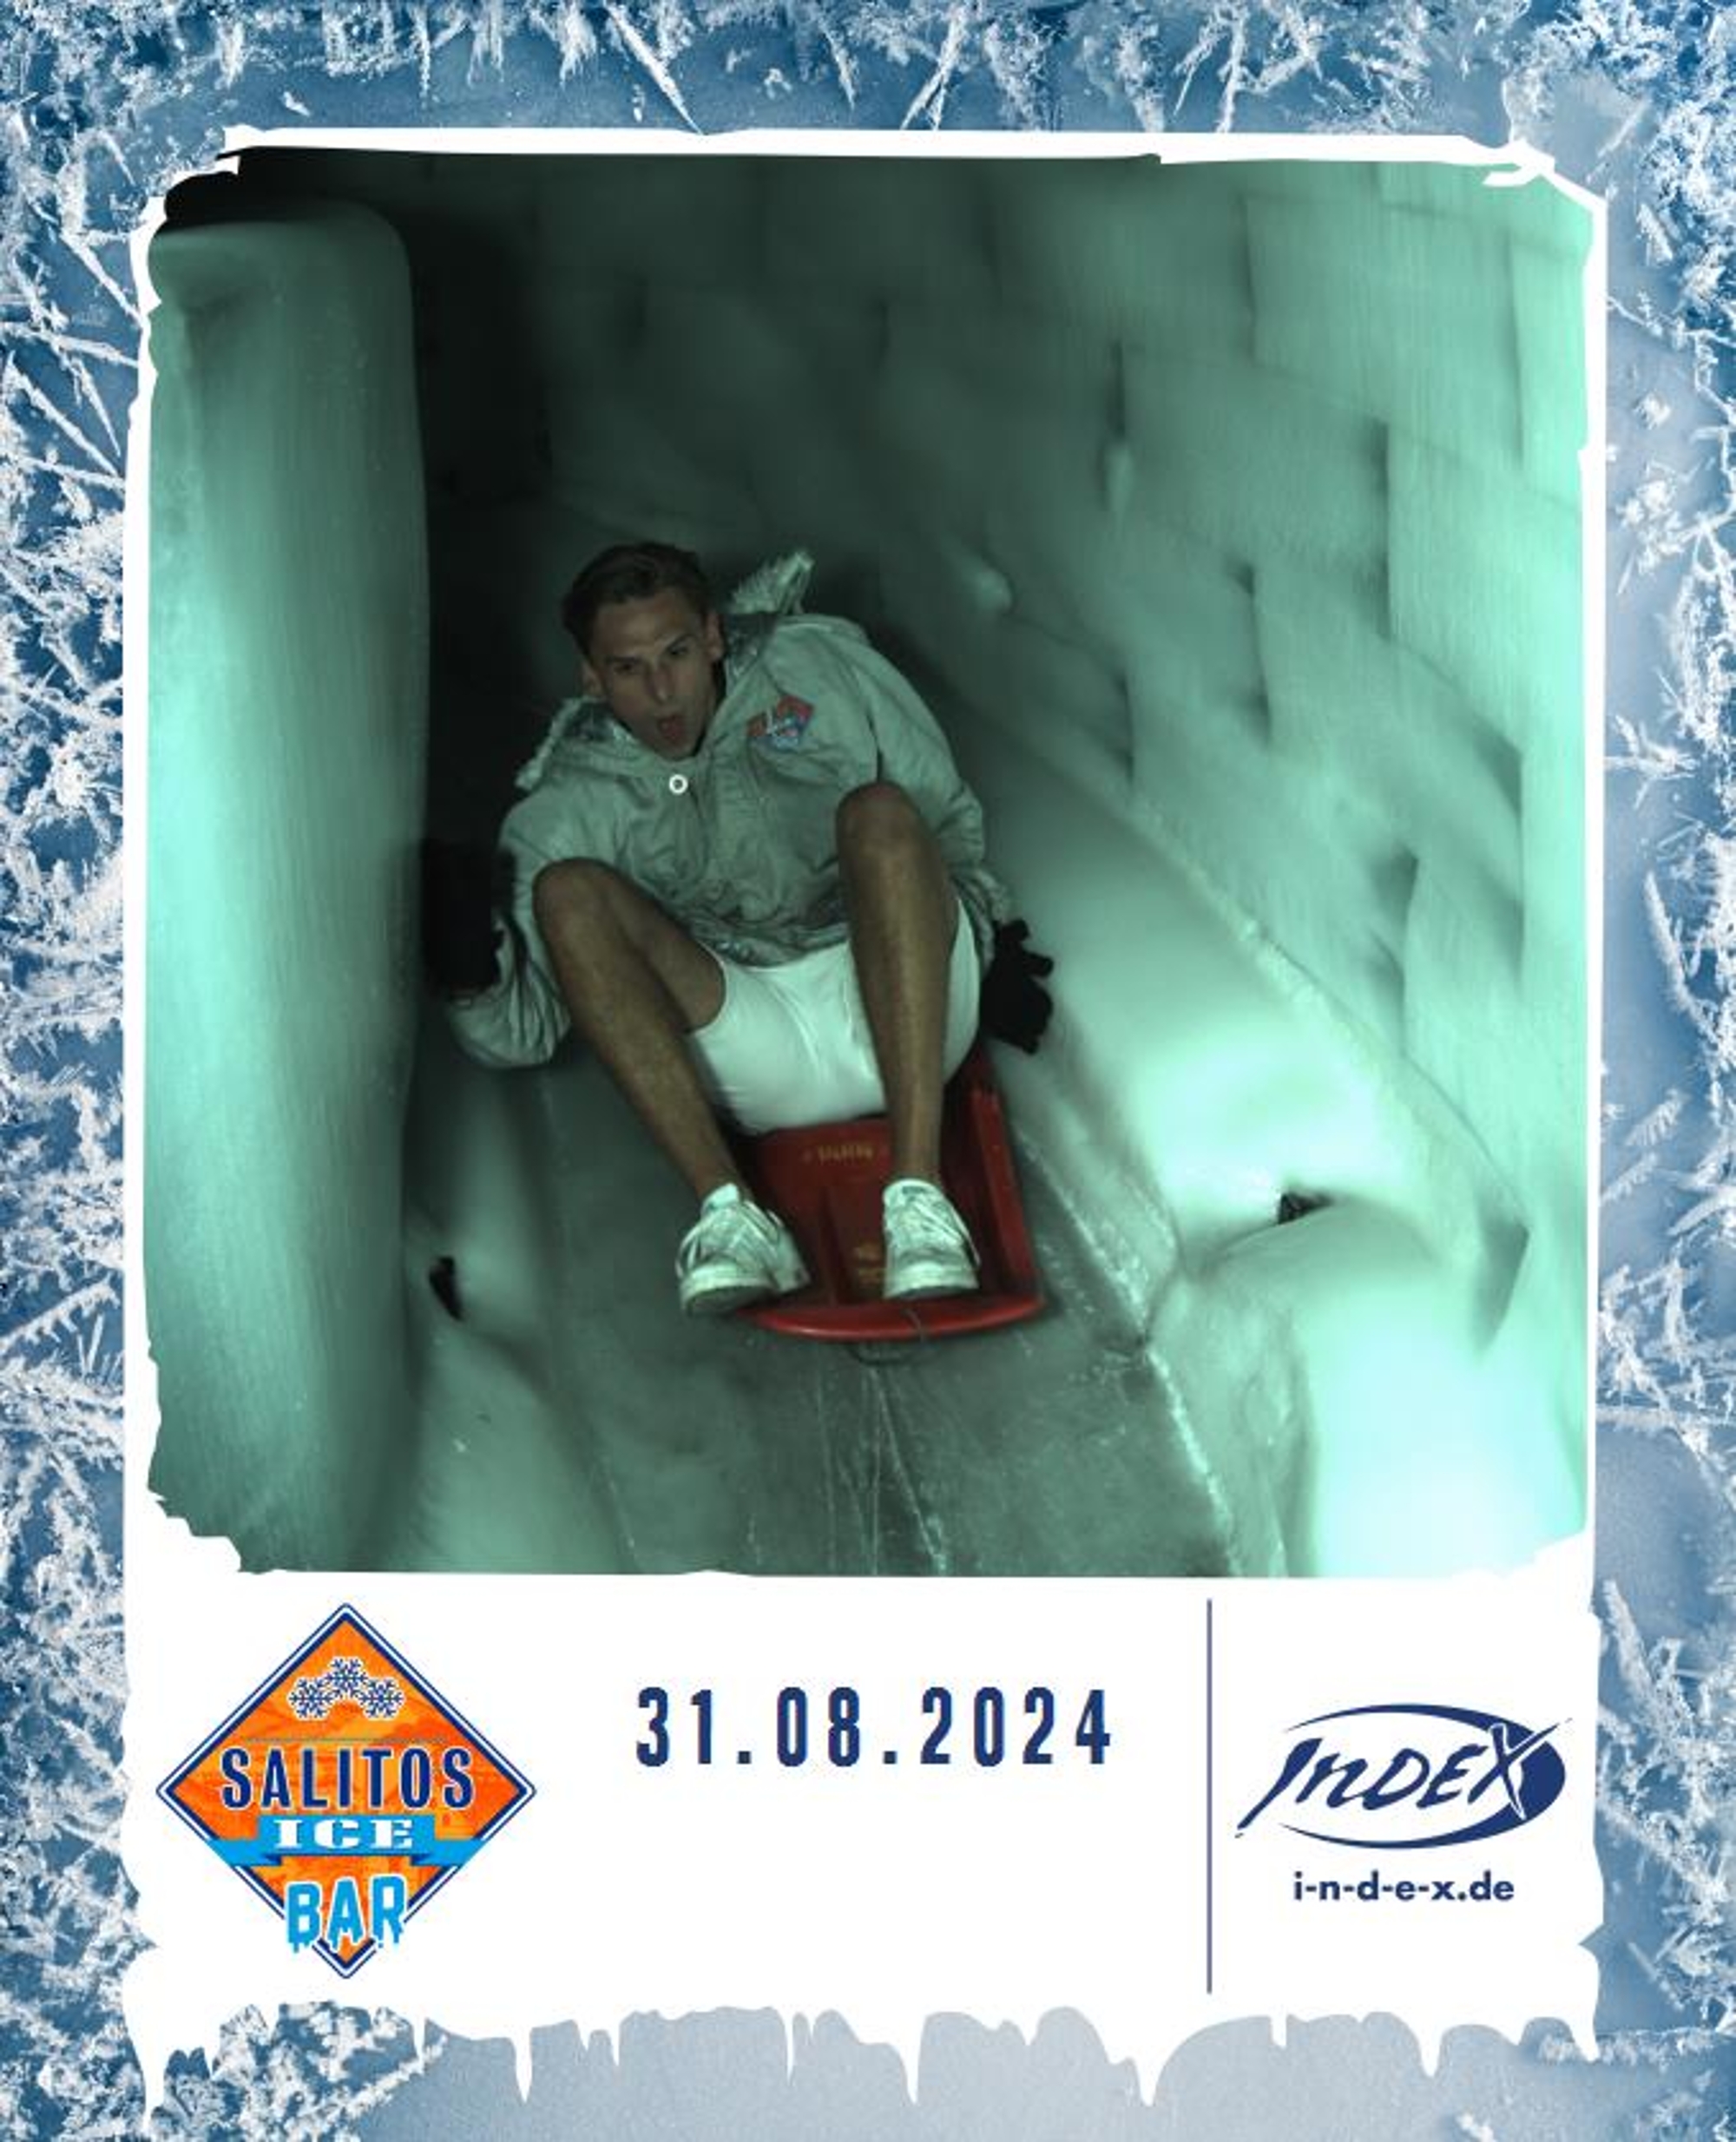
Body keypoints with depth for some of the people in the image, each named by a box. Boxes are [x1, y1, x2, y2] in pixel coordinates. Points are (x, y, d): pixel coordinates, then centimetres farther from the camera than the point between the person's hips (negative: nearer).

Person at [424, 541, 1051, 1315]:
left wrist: (996, 939, 13)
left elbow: (948, 816, 20)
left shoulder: (819, 666, 10)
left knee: (879, 812, -27)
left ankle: (918, 1191, -39)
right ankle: (727, 1212, -33)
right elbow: (524, 1032, 2)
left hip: (900, 1019, 0)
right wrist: (470, 971, -18)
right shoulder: (575, 805, 8)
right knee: (569, 891, -18)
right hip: (760, 1064, 1)